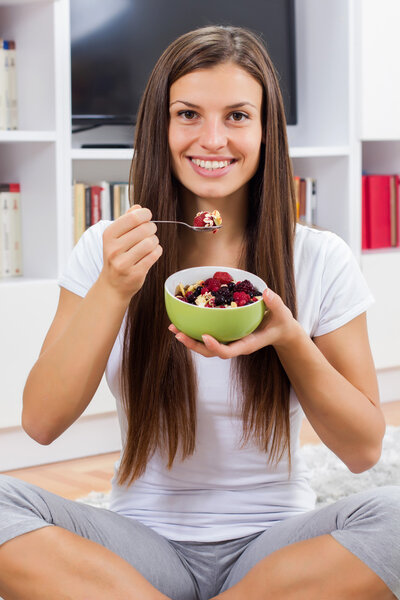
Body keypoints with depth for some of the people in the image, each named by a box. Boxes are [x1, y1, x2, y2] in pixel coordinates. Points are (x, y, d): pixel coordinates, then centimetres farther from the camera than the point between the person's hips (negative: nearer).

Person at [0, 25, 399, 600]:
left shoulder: (321, 261, -2)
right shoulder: (107, 251, 0)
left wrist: (289, 339, -16)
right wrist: (114, 290, -18)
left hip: (275, 544, 1)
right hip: (144, 542, 0)